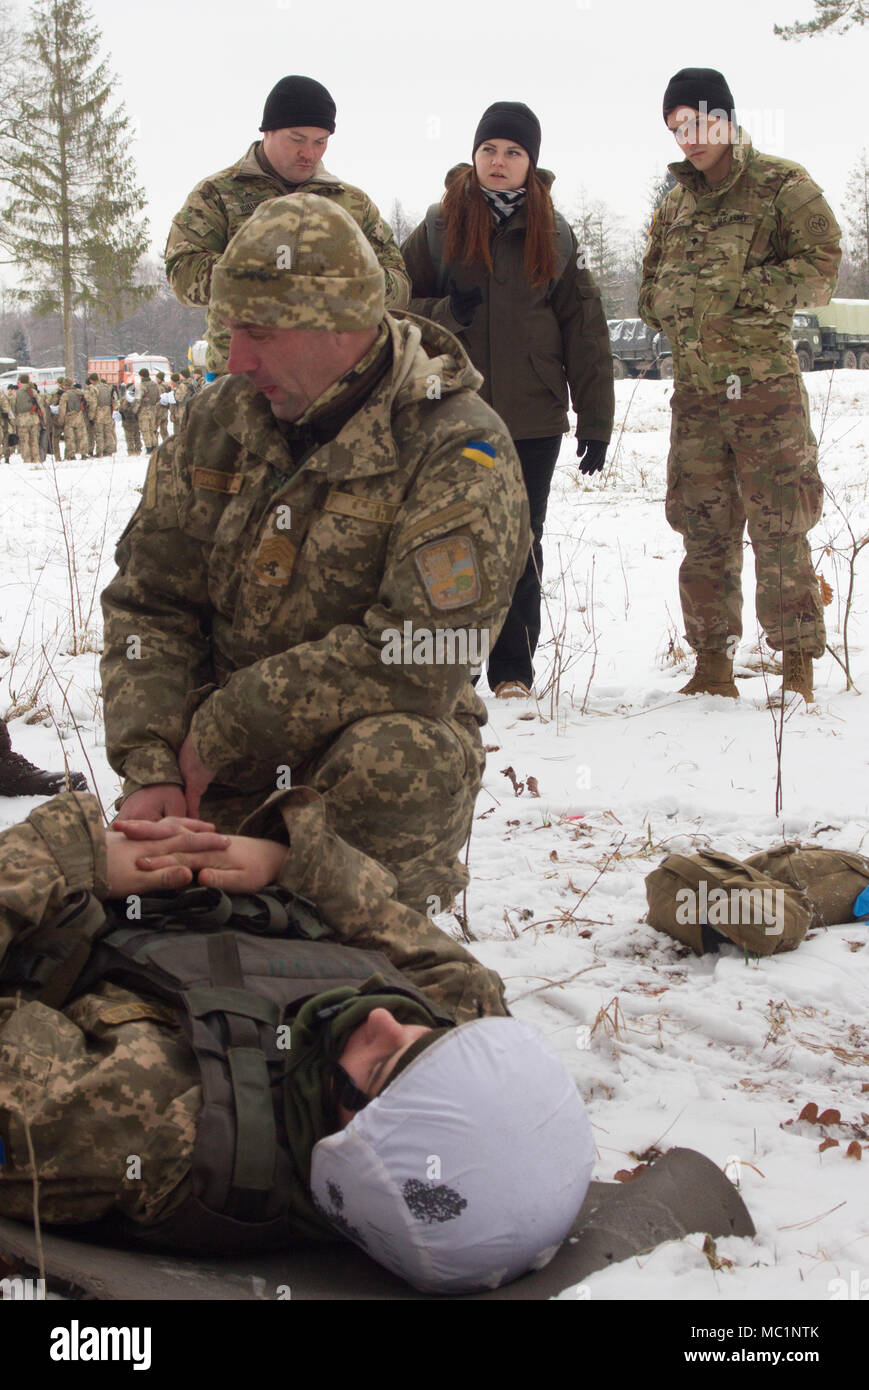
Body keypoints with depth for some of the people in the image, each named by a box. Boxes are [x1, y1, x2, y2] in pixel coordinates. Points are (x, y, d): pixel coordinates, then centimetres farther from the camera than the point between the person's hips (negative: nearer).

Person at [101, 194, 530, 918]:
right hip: (223, 774, 4)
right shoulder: (220, 417, 3)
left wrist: (223, 729, -19)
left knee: (388, 760, -37)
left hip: (382, 731, -4)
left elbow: (416, 657, -25)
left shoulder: (458, 450, -15)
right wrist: (152, 766, -14)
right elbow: (148, 606, 3)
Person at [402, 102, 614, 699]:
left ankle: (513, 671, 12)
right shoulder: (440, 227, 5)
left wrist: (596, 421, 3)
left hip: (533, 419, 0)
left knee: (521, 544, 3)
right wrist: (444, 312, -15)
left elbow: (585, 331, 7)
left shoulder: (555, 235, 7)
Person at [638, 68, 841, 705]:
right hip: (695, 390, 5)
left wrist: (740, 291, -16)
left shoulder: (781, 184, -1)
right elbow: (652, 292, 18)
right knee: (704, 532, 9)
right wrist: (674, 300, -4)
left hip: (765, 387, -5)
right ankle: (712, 664, 18)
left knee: (779, 531, -4)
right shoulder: (676, 203, 16)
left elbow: (820, 269, -9)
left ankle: (799, 668, 4)